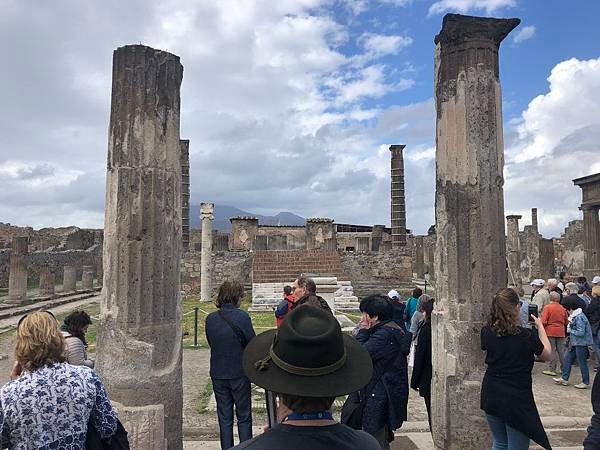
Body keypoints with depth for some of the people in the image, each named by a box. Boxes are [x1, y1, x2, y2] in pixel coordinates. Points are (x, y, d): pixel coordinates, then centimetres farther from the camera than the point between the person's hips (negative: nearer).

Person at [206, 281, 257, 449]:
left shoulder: (210, 319, -3)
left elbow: (210, 343, 7)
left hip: (218, 374, 4)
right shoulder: (242, 316, -16)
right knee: (244, 417, 12)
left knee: (224, 418, 15)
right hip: (239, 373, -3)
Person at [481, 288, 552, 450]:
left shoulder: (487, 333, -8)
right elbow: (547, 355, 1)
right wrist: (540, 327, 11)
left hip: (491, 398, 4)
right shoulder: (527, 336, -18)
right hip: (517, 401, -4)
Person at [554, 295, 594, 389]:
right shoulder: (574, 316, 6)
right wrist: (569, 327, 2)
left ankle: (586, 382, 18)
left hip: (581, 343, -10)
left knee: (582, 363, 4)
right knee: (567, 359, 13)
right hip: (574, 343, 10)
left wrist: (570, 330, -14)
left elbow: (581, 332, -25)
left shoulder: (579, 317, -24)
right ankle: (564, 378, 22)